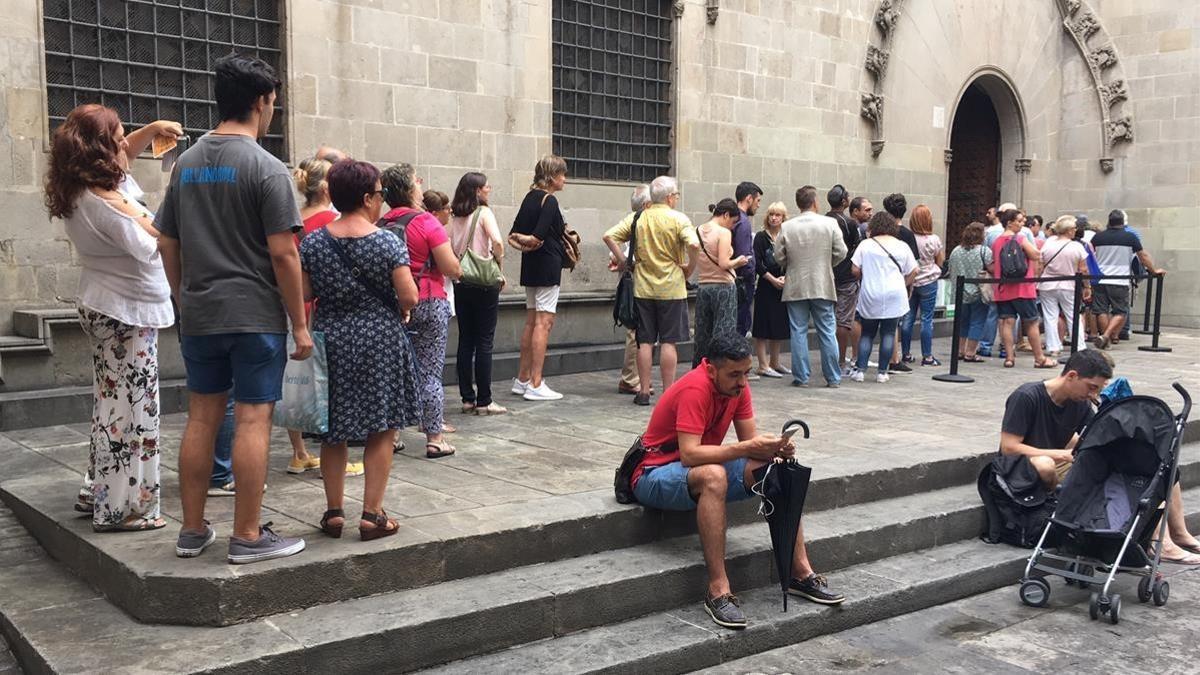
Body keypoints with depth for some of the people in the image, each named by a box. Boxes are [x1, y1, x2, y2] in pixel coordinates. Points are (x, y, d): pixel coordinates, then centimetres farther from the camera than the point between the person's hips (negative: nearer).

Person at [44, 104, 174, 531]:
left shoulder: (79, 193, 6)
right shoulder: (104, 202, -23)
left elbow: (118, 160, 23)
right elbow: (152, 244, -15)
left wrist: (150, 131, 12)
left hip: (103, 308, 10)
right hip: (126, 312, -10)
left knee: (112, 400, 19)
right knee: (129, 406, -4)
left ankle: (98, 492, 28)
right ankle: (122, 507, 2)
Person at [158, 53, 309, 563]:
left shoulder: (186, 163, 10)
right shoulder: (265, 168, -10)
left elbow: (167, 244, 13)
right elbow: (283, 253, -14)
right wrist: (300, 324, -9)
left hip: (198, 314, 7)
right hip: (255, 315, -6)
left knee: (201, 418, 12)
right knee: (253, 419, -1)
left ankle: (192, 530, 21)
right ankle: (247, 537, 5)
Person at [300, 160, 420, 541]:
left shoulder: (313, 243, -1)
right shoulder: (387, 242, -10)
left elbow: (303, 294, -3)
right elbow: (409, 298, -14)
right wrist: (398, 311, 7)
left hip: (331, 341, 3)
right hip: (380, 342, -3)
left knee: (333, 431, 14)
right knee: (381, 431, 6)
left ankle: (334, 512, 19)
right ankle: (372, 515, 6)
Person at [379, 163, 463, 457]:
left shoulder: (381, 225, 2)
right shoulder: (426, 222, -13)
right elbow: (452, 269, -13)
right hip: (428, 303, -5)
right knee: (430, 370, 1)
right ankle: (434, 438, 5)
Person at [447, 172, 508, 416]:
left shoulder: (454, 217, 8)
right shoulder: (484, 212, -8)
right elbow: (497, 242, -21)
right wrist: (501, 270, -8)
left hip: (460, 283, 5)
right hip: (485, 284, -5)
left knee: (465, 342, 10)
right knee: (484, 343, 0)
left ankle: (467, 398, 14)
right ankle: (484, 401, 3)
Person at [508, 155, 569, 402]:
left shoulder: (530, 197, 12)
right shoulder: (549, 202, -14)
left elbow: (513, 236, 10)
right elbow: (538, 237, -24)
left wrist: (524, 244, -6)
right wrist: (528, 242, -5)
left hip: (531, 266, 9)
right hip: (547, 266, -9)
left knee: (531, 321, 14)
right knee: (544, 322, -6)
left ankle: (522, 380, 20)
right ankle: (536, 385, -5)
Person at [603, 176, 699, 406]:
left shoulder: (638, 218, 4)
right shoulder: (678, 219, -8)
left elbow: (609, 236, -2)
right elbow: (694, 244, -23)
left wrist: (623, 261, 2)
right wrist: (690, 267, -8)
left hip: (643, 288, 3)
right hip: (671, 289, -3)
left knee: (645, 342, 7)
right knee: (668, 342, 2)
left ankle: (644, 392, 10)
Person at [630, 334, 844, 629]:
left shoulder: (736, 386, -1)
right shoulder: (695, 389, -26)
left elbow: (749, 439, 0)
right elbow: (689, 454, -34)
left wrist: (773, 448, -23)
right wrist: (749, 447, -37)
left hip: (700, 467, 8)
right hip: (654, 474, -8)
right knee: (713, 476, -40)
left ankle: (800, 572, -4)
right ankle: (718, 590, -36)